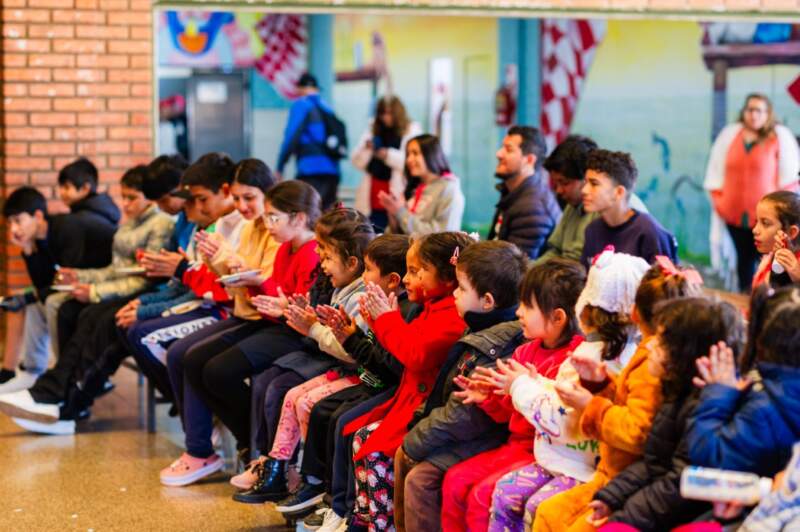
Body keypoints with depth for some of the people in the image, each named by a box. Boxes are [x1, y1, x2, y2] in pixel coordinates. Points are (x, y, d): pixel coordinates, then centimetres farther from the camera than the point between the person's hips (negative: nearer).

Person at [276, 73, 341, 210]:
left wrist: (279, 168, -2)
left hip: (311, 167, -6)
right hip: (332, 170, 6)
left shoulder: (301, 105, 2)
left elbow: (291, 137, -7)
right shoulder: (328, 108, 19)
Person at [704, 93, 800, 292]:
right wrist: (718, 199, 7)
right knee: (744, 258, 11)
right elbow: (715, 170, 13)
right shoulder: (730, 134, 7)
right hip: (735, 213, 3)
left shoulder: (780, 136, -2)